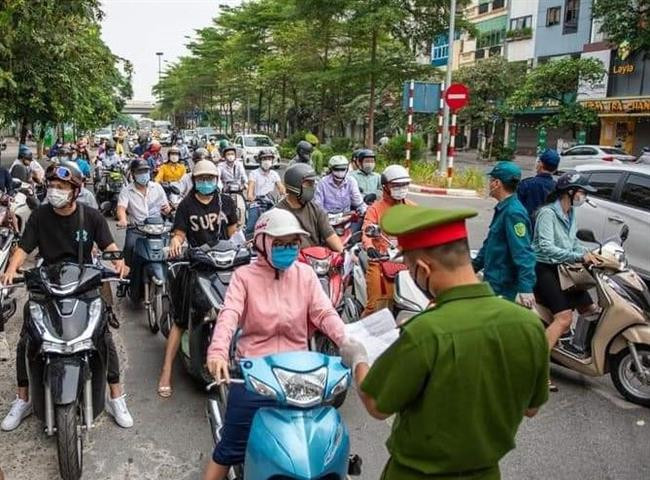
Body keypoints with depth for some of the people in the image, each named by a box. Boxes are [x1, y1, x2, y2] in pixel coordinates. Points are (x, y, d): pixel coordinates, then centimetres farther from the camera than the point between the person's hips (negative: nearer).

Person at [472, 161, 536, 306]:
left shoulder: (513, 213, -20)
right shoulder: (502, 209, 12)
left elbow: (523, 254, -27)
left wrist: (525, 288, -32)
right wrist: (473, 266, 28)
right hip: (493, 285, 10)